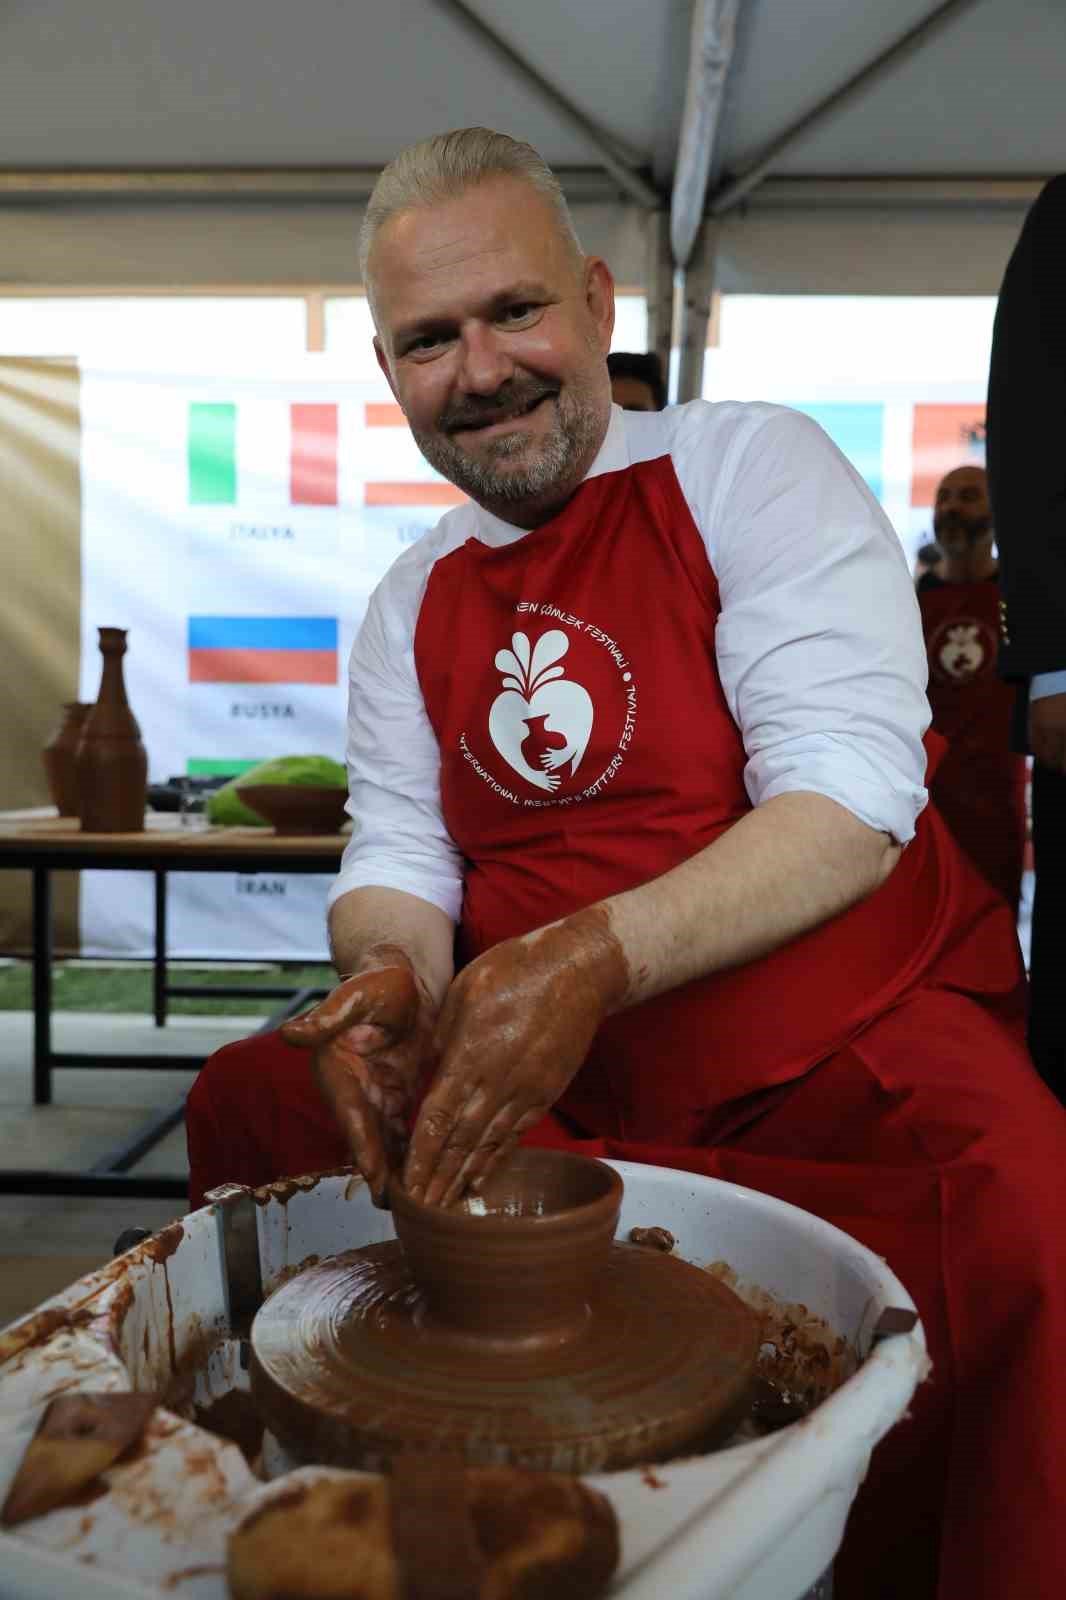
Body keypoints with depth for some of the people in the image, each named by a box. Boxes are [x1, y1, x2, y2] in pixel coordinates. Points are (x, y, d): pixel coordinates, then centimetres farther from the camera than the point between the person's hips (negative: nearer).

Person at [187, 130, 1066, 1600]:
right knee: (247, 1098, -4)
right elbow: (399, 855, 6)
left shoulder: (753, 467, -5)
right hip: (553, 1085, 5)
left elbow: (854, 799, -17)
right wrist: (393, 973, -19)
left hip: (849, 1056, -4)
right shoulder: (411, 605, 11)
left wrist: (589, 961, -30)